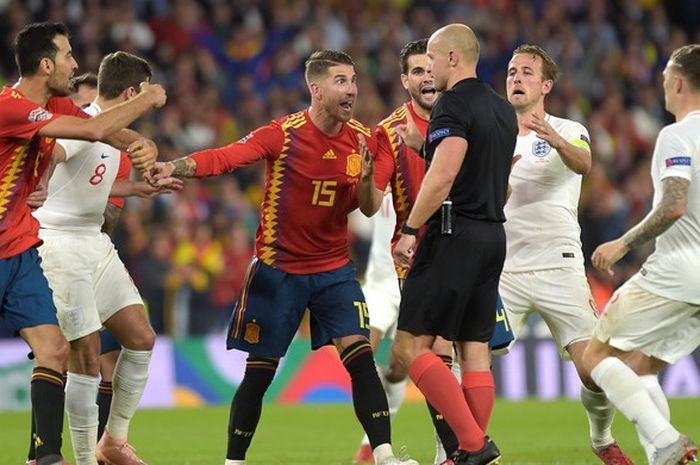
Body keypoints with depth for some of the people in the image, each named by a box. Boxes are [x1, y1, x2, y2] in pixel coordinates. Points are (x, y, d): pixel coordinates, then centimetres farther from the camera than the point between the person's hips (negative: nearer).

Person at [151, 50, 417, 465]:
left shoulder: (363, 140, -1)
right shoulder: (283, 134, -14)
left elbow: (369, 208, 0)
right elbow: (223, 158, -22)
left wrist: (366, 179, -22)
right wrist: (173, 167, -39)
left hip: (334, 268, 3)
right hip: (278, 268, -3)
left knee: (360, 356, -13)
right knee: (260, 372, 2)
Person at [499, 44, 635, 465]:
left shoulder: (567, 131, 1)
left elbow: (583, 163, -22)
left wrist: (556, 141, -46)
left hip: (558, 268, -3)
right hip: (502, 269, 3)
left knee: (595, 369, -8)